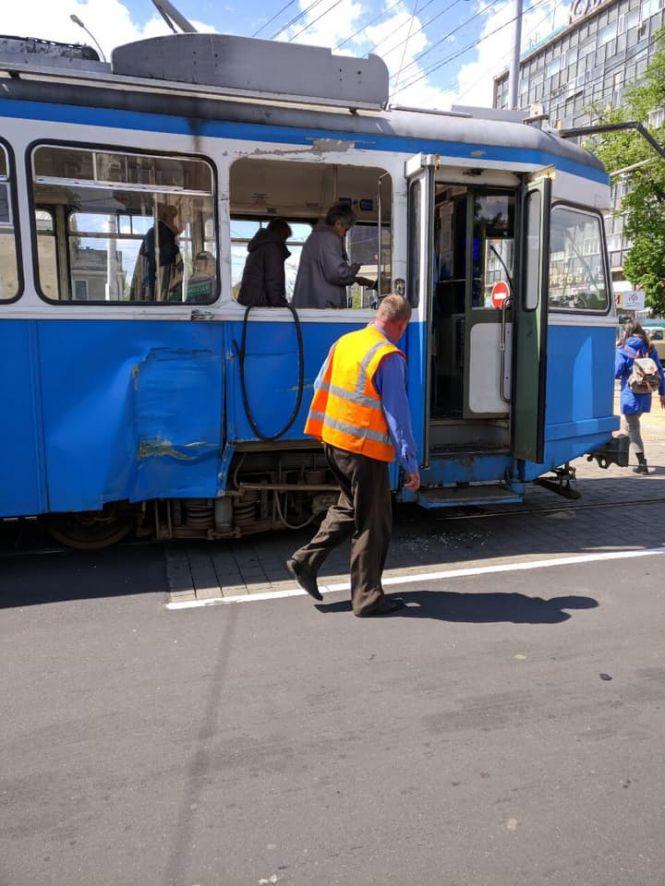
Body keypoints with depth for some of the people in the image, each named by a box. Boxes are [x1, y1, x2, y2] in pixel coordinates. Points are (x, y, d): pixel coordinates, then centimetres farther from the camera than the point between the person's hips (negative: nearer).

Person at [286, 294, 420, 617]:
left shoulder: (343, 342, 6)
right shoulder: (389, 358, -16)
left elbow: (320, 388, 13)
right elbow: (397, 414, -16)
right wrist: (411, 465, -11)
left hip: (333, 441, 7)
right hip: (365, 448, -7)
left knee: (349, 508, 25)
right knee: (372, 524, 7)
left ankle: (305, 560, 22)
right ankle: (367, 598, 18)